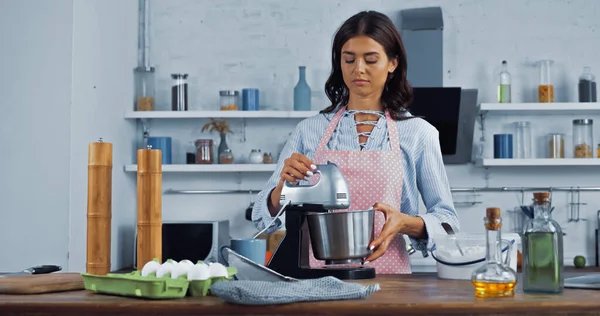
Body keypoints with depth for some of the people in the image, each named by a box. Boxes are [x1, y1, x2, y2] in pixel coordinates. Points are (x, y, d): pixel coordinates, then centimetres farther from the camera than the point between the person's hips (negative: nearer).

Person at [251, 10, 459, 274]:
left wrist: (406, 223, -13)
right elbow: (264, 219, 9)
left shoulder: (418, 133, 4)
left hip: (387, 275, -2)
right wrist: (285, 184, -11)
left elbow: (446, 221, 7)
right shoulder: (309, 131, 9)